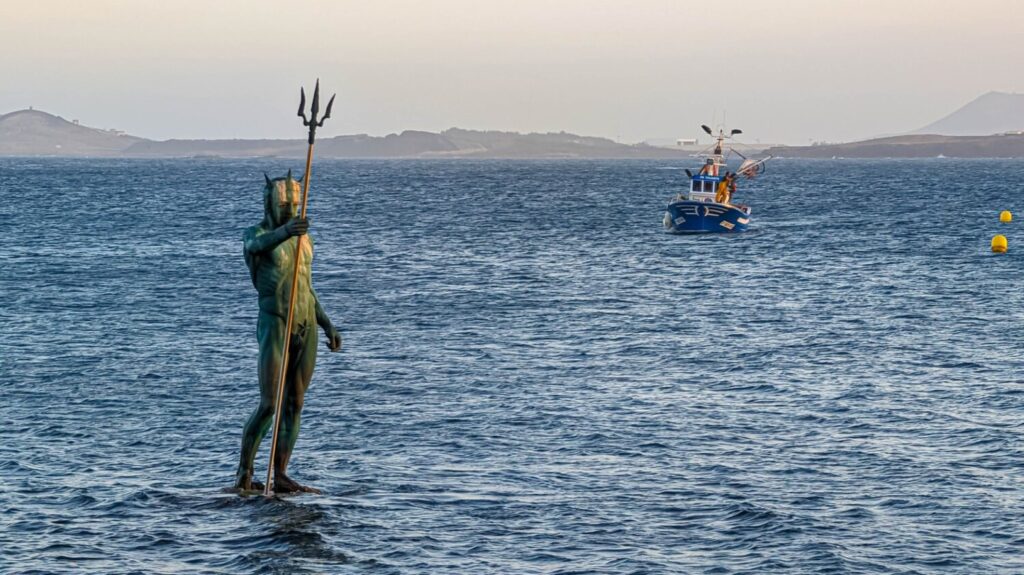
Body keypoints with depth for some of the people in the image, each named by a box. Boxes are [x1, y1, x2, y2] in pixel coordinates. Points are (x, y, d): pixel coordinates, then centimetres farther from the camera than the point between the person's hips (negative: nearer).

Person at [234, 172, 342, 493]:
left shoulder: (304, 240, 15)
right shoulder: (255, 235, -7)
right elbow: (259, 244, -34)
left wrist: (327, 325, 14)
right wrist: (285, 231, -56)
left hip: (306, 328, 6)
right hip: (274, 326, -6)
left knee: (294, 405, 5)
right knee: (269, 406, -10)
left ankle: (280, 477, 9)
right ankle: (243, 474, 3)